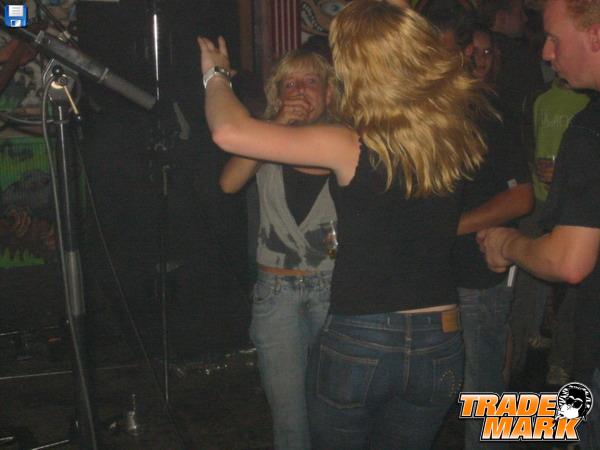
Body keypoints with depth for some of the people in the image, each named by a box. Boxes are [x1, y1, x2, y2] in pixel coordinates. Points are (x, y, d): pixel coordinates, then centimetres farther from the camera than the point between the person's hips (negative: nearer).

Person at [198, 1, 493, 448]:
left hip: (357, 343, -4)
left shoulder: (351, 147, -19)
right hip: (439, 343, 5)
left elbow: (229, 132, -18)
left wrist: (216, 74, 3)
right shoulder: (454, 136, -5)